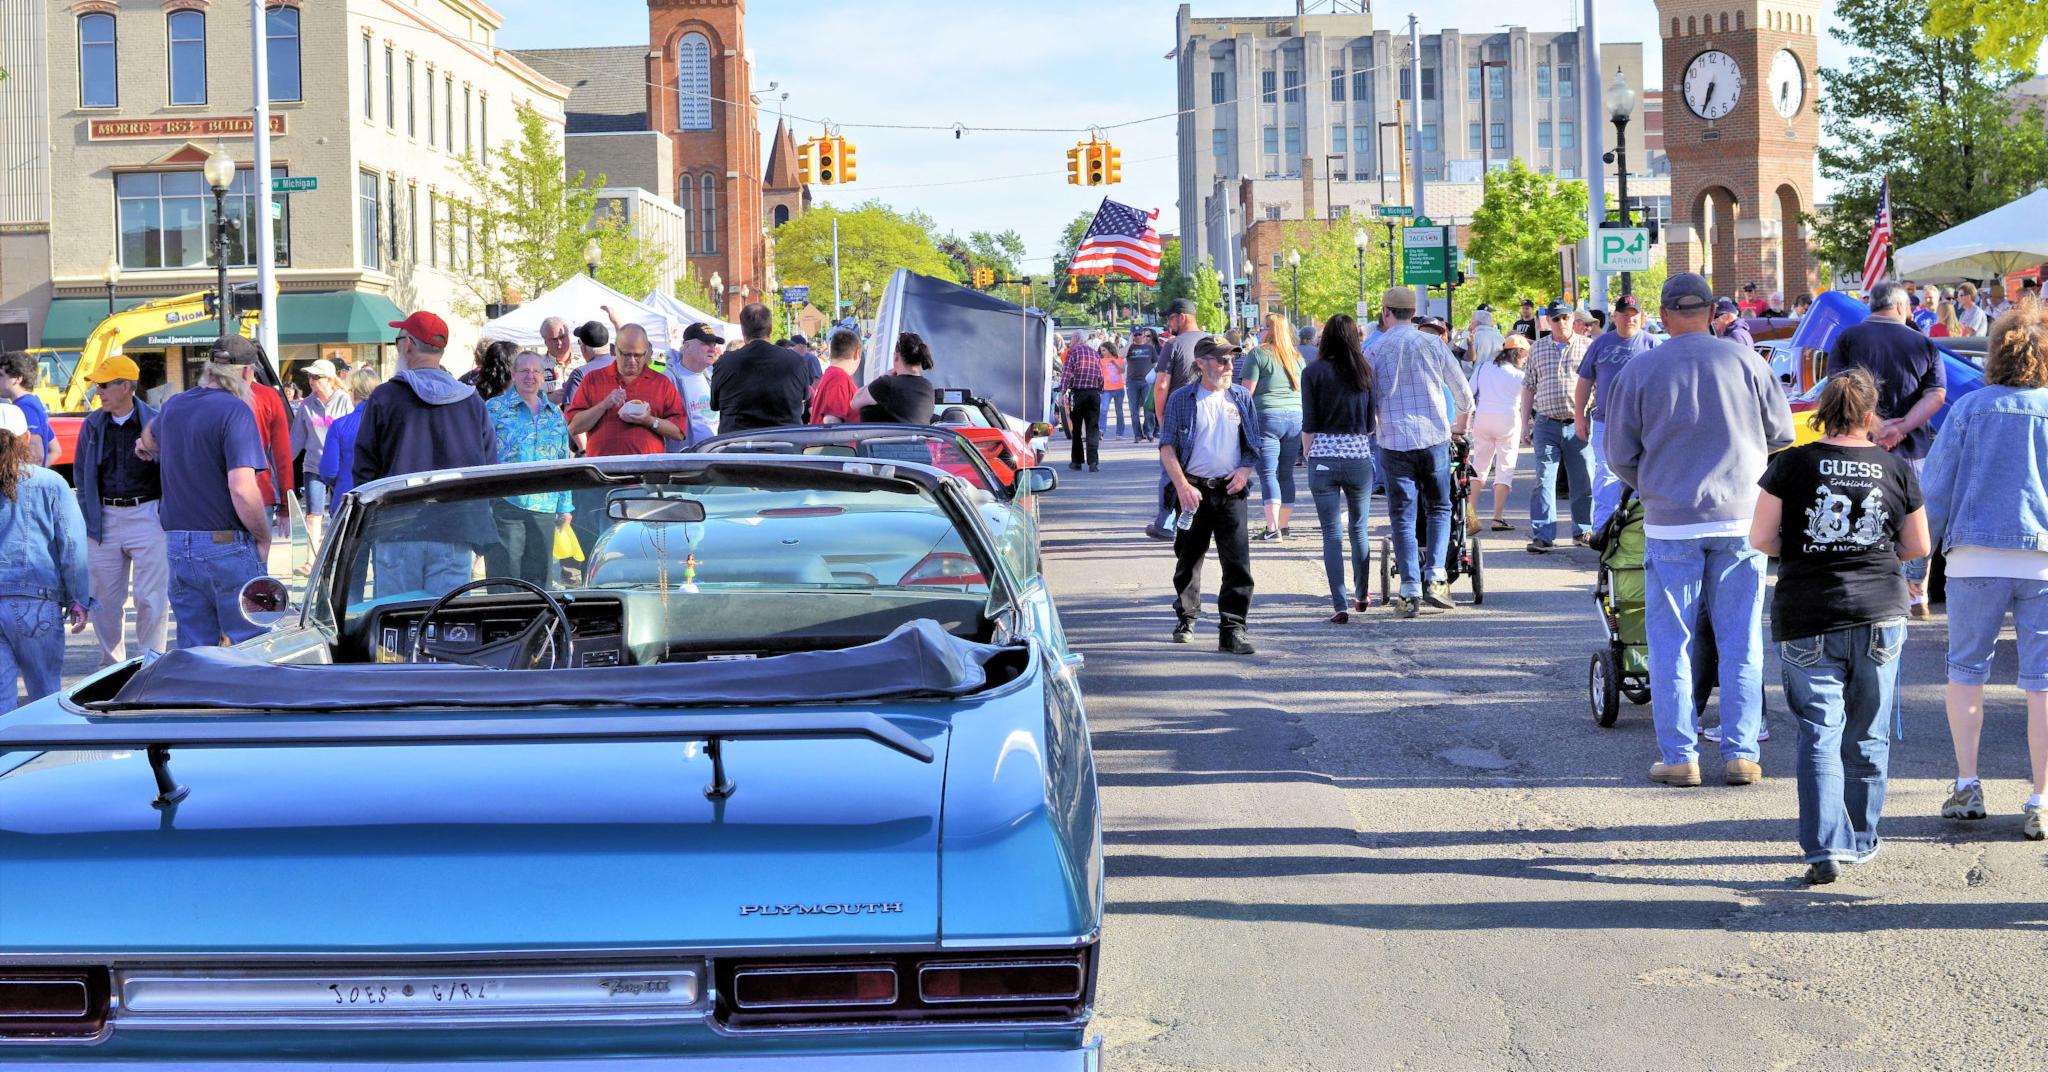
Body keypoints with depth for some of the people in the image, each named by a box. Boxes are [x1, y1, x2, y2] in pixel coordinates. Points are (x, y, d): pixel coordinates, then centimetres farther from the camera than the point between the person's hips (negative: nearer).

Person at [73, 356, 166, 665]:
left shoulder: (154, 422, -3)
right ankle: (111, 662, 21)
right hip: (104, 519, 4)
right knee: (105, 596, 9)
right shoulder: (92, 425, 8)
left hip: (147, 514, -4)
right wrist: (88, 518, 6)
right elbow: (81, 475, 12)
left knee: (151, 597, -3)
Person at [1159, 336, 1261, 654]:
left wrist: (1246, 468, -1)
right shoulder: (1181, 399, 2)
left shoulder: (1241, 398, 10)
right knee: (1188, 559, 10)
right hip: (1193, 490, -1)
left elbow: (1256, 441, 18)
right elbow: (1167, 447, -2)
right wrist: (1182, 485, -12)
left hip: (1230, 489, 1)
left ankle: (1232, 630, -8)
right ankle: (1186, 619, 29)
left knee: (1238, 562, -9)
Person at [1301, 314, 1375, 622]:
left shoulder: (1314, 372, -3)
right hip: (1359, 457, 2)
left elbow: (1308, 425, -3)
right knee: (1358, 529, 17)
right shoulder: (1365, 372, 4)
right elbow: (1371, 423, 8)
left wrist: (1309, 457, 8)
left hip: (1323, 458, -2)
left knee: (1332, 534, 0)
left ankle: (1340, 605, -6)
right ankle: (1361, 595, 29)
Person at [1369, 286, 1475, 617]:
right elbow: (1463, 391, 11)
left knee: (1403, 516, 3)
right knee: (1438, 508, 14)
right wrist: (1461, 425, 30)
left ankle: (1410, 591, -2)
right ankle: (1435, 578, -1)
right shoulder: (1433, 344, 4)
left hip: (1393, 441, -1)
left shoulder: (1375, 351, 1)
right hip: (1435, 437, 1)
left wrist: (1377, 428, 28)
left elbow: (1368, 401, 7)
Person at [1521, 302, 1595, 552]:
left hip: (1578, 425, -1)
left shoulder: (1587, 346, 5)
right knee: (1543, 480, -3)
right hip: (1546, 425, 1)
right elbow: (1528, 388, 15)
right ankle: (1542, 535, -2)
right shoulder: (1537, 349, 11)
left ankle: (1583, 530, 18)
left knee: (1584, 481, 4)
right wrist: (1525, 424, 10)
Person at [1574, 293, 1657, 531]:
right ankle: (1602, 528, -1)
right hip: (1605, 422, 1)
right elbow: (1585, 381, 13)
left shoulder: (1651, 344, 6)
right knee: (1606, 475, -2)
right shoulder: (1601, 344, 10)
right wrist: (1579, 416, 8)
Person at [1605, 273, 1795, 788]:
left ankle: (1679, 756, 4)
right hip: (1741, 518, 1)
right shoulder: (1746, 361, -1)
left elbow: (1620, 455, 3)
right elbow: (1781, 436, 8)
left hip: (1670, 522, -1)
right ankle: (1740, 754, 7)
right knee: (1741, 643, 7)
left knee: (1671, 644, 5)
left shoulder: (1637, 373, -3)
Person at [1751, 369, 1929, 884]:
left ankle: (1826, 848, -11)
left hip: (1806, 619, -2)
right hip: (1879, 614, 2)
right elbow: (1918, 547, 9)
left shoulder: (1792, 465, -5)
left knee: (1819, 733, 0)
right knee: (1867, 734, 14)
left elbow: (1760, 538, -5)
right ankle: (1860, 839, 25)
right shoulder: (1896, 469, 1)